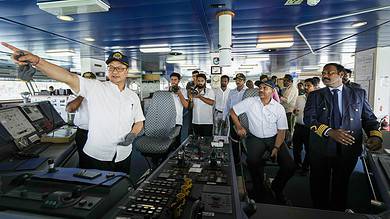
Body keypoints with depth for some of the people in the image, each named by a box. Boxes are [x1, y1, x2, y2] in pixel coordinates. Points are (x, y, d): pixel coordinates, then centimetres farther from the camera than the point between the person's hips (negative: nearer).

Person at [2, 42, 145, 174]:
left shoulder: (133, 96, 6)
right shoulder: (95, 88, -6)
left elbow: (139, 122, 12)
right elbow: (68, 77, -22)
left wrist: (133, 134, -7)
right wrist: (35, 60, -35)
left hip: (123, 156, 3)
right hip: (96, 156, -3)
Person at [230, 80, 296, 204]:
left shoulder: (279, 108, -5)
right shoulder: (250, 102, -7)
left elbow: (281, 130, -2)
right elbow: (233, 111, 2)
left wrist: (276, 148, -14)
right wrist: (239, 127, -7)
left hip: (273, 138, 2)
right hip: (255, 138, -1)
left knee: (289, 166, -14)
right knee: (252, 161, -28)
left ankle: (276, 188, 20)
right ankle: (259, 189, 3)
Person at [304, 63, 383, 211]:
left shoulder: (358, 94, 5)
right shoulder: (315, 95, 1)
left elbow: (369, 118, 6)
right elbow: (308, 118, -9)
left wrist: (375, 135, -14)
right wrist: (329, 132, -24)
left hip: (348, 149, 1)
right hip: (321, 148, -1)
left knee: (342, 184, 17)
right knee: (319, 184, 13)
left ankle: (338, 212, 39)